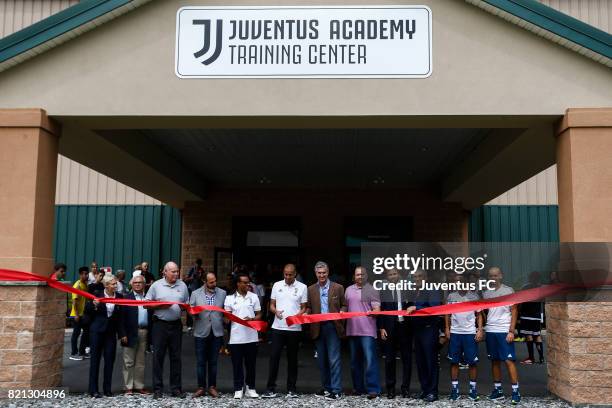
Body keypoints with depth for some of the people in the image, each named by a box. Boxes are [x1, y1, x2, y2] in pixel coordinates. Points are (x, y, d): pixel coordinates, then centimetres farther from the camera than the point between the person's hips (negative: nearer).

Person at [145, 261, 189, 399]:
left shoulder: (182, 285, 8)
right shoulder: (156, 285, 1)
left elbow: (187, 304, 13)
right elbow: (147, 304, 1)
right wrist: (161, 305, -12)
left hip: (176, 325, 2)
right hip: (160, 324, -2)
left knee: (176, 357, 7)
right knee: (158, 356, 1)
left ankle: (176, 388, 15)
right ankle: (157, 389, 9)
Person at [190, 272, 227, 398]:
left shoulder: (222, 293, 6)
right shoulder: (195, 294, 3)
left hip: (216, 332, 1)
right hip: (201, 332, -1)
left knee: (213, 362, 8)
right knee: (200, 362, 4)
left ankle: (212, 387, 17)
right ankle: (201, 388, 14)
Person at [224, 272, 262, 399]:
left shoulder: (254, 297, 5)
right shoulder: (230, 298, 2)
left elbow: (259, 315, 6)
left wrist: (252, 319, -13)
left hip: (251, 336, 1)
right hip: (236, 337, -1)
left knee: (250, 364, 8)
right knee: (237, 364, 5)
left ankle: (250, 388, 19)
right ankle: (238, 389, 14)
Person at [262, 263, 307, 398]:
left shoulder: (302, 287, 1)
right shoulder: (277, 285, 6)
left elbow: (304, 308, 3)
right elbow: (272, 305, 10)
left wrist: (296, 316, -17)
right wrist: (276, 311, -12)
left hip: (294, 328, -1)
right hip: (278, 327, 1)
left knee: (292, 358, 8)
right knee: (274, 357, -1)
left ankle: (291, 389, 16)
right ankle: (271, 389, 6)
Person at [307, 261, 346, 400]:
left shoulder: (338, 288, 3)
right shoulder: (311, 289, 10)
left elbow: (344, 305, 6)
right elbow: (309, 307, 14)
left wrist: (341, 313, -14)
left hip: (332, 327, -3)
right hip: (318, 328, 4)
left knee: (334, 359, -6)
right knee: (322, 360, 10)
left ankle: (336, 390, -2)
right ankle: (327, 388, 21)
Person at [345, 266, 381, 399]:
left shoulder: (371, 290, -1)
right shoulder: (348, 290, 14)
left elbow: (377, 309, -6)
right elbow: (345, 306, 22)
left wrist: (372, 312, -26)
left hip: (367, 330, -5)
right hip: (352, 330, 6)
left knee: (370, 360, -10)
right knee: (355, 361, 12)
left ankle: (373, 389, -6)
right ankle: (359, 388, 21)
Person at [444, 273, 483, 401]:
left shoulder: (474, 296, 1)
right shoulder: (451, 296, 6)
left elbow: (479, 315, 4)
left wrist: (480, 330, -5)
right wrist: (447, 328, 3)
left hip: (470, 333, -2)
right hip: (454, 333, 2)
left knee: (472, 362, 1)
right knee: (454, 362, 4)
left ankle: (473, 388, 12)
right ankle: (454, 388, 11)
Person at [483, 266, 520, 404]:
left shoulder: (508, 291, -1)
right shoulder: (485, 293, 10)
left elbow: (514, 311, -3)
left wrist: (511, 331, -10)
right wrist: (482, 328, 5)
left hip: (504, 331, -4)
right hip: (490, 331, 4)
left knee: (509, 360, -7)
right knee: (495, 361, 10)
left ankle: (515, 390, -1)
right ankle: (498, 389, 18)